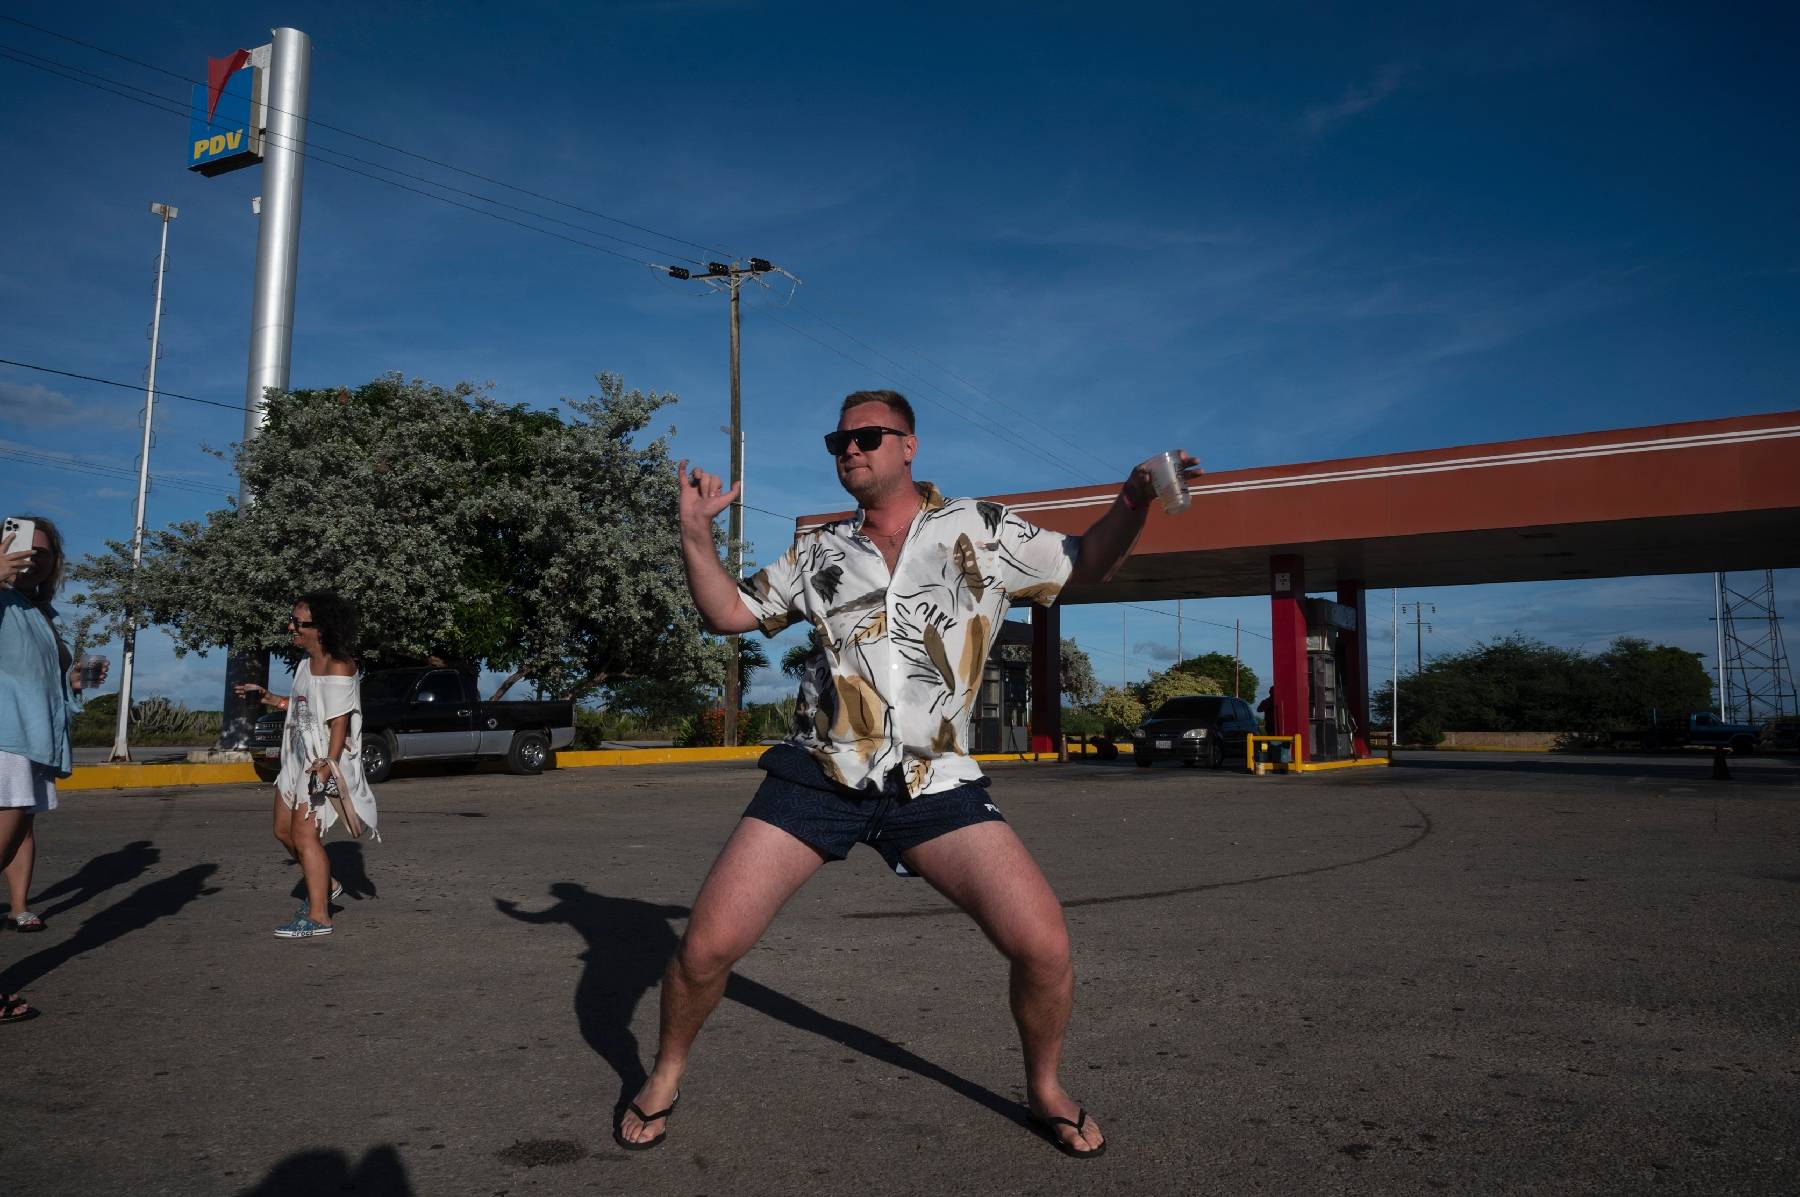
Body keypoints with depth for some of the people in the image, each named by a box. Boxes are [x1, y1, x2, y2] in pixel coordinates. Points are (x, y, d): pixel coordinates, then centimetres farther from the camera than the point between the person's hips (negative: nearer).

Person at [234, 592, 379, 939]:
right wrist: (268, 697, 22)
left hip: (325, 760, -10)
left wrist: (328, 765, -33)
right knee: (283, 830, 17)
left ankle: (318, 916, 0)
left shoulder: (338, 667, -19)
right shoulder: (307, 660, 8)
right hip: (299, 756, 10)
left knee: (305, 835, -9)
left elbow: (339, 723, -24)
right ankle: (325, 885, 34)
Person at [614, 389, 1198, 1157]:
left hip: (935, 783, -1)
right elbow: (727, 613, 14)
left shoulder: (981, 532, 4)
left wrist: (1132, 502, -6)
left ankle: (1045, 1092, 17)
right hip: (821, 772, 2)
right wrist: (696, 534, -1)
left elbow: (1085, 565, 12)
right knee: (707, 945, -7)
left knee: (1043, 944, -13)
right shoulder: (819, 553, 11)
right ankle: (665, 1078, 24)